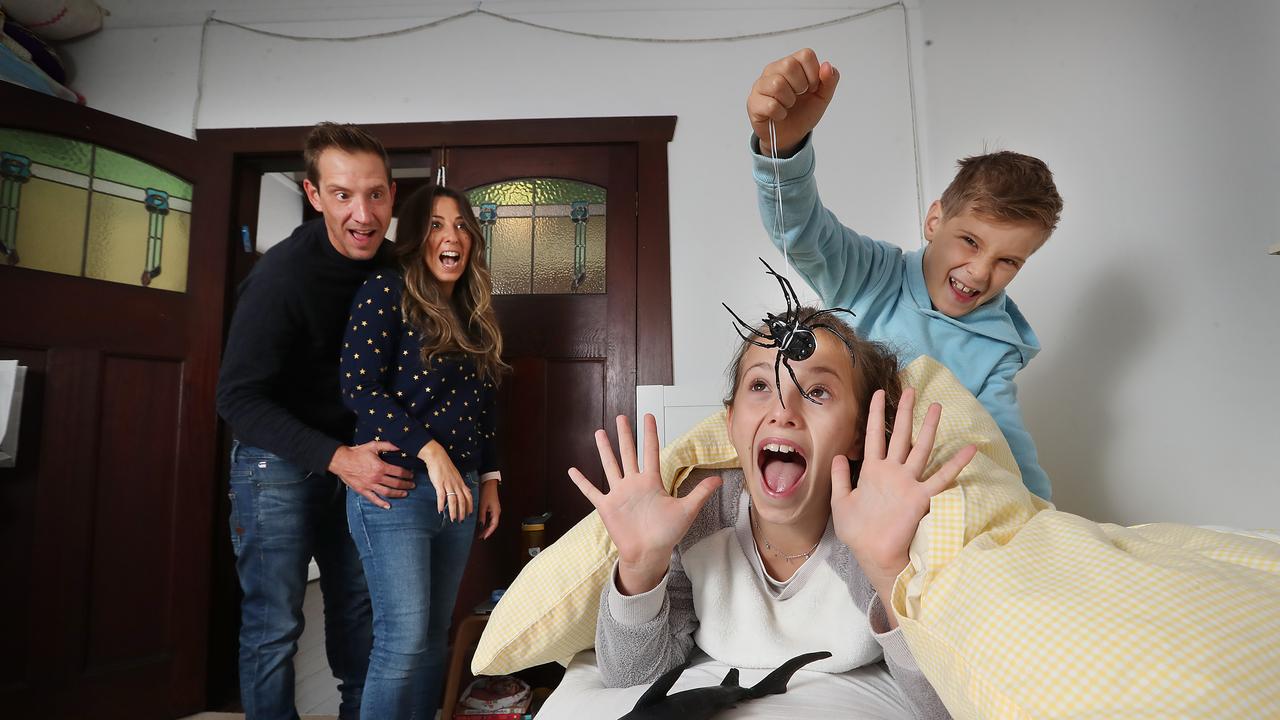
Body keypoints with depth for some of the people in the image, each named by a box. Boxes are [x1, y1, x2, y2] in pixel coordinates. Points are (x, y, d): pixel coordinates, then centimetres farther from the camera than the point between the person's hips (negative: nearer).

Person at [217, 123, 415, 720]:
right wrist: (335, 458, -31)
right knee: (275, 624, 3)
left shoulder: (386, 266, -4)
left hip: (351, 454, 6)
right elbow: (238, 397, -22)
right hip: (279, 461, -6)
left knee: (359, 602, 18)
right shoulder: (284, 274, -23)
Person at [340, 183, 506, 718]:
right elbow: (359, 386, -14)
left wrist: (489, 480, 14)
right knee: (404, 636, -5)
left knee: (434, 635, 12)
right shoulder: (385, 293, -5)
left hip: (459, 492, 6)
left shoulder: (472, 314, 14)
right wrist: (431, 453, -19)